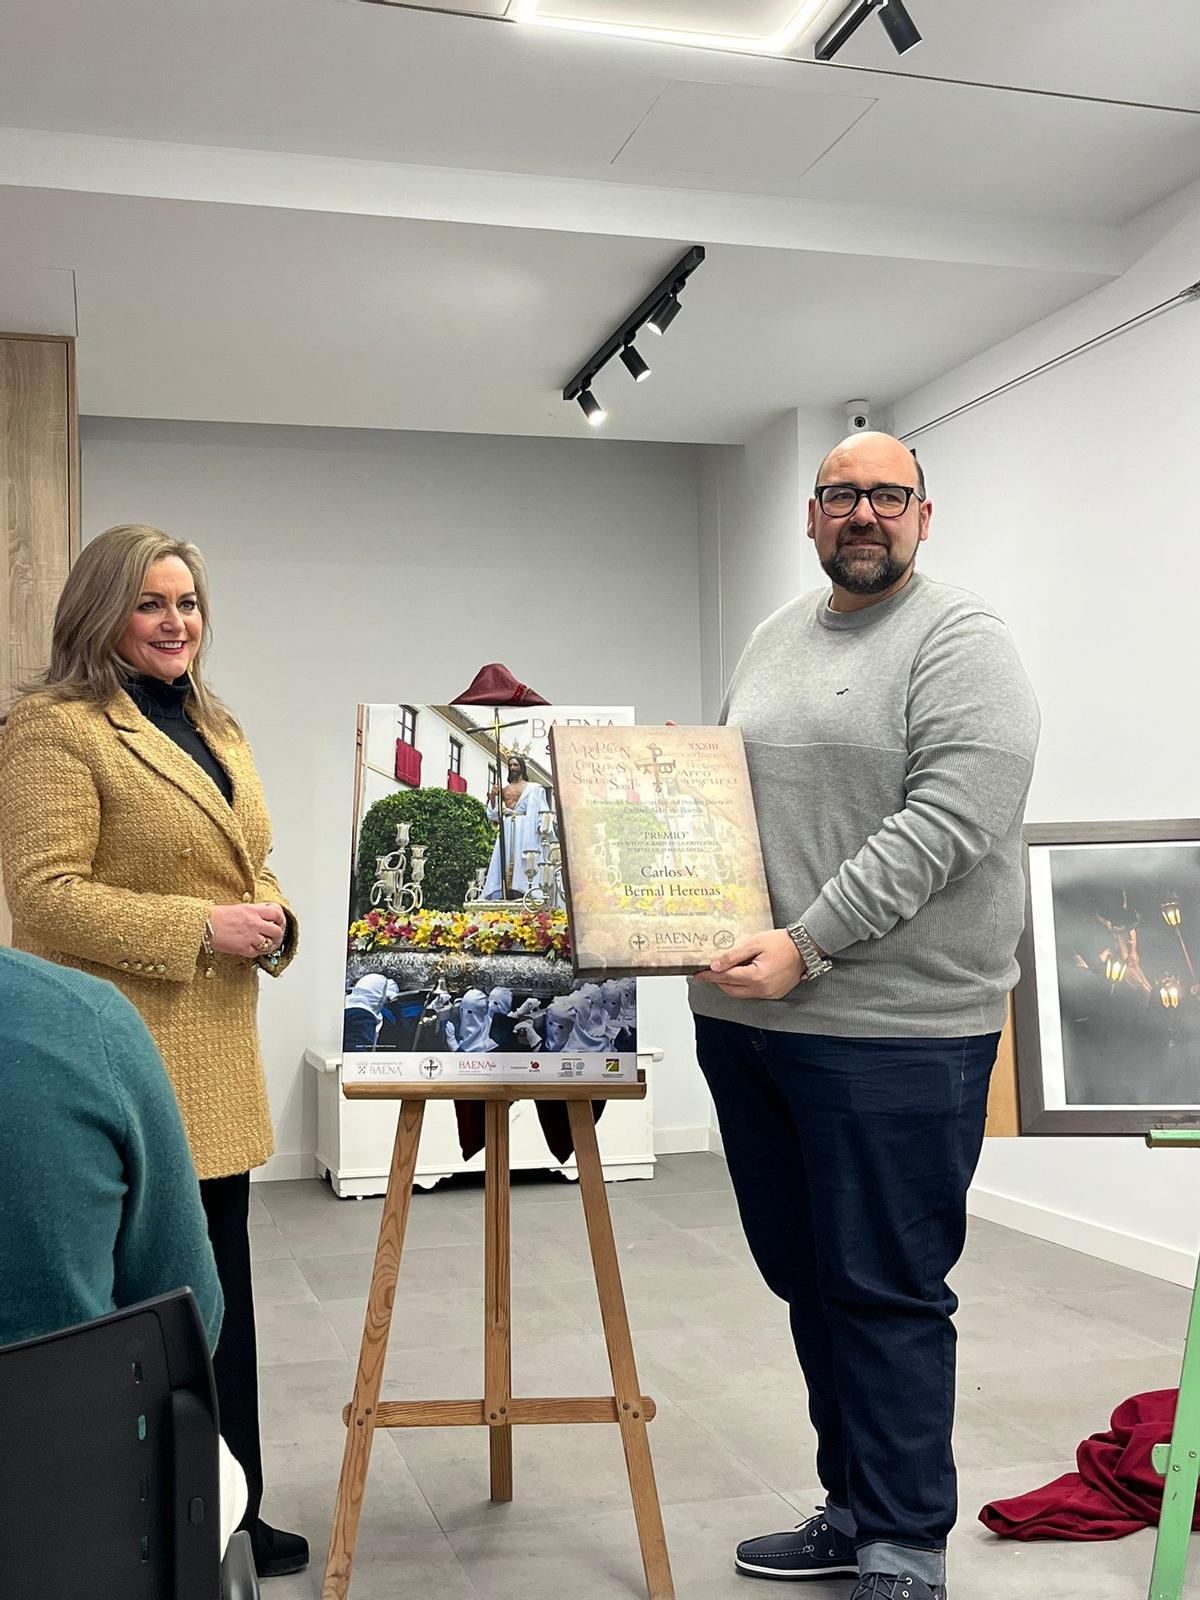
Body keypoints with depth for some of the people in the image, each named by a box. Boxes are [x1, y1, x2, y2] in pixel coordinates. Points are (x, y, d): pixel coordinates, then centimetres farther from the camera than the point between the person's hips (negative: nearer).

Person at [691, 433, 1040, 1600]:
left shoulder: (960, 641, -7)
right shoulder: (772, 641, 16)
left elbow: (944, 819, -18)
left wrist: (807, 945, -23)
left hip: (892, 1034, -7)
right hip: (743, 1020, 7)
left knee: (885, 1294, 1)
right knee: (806, 1279, 16)